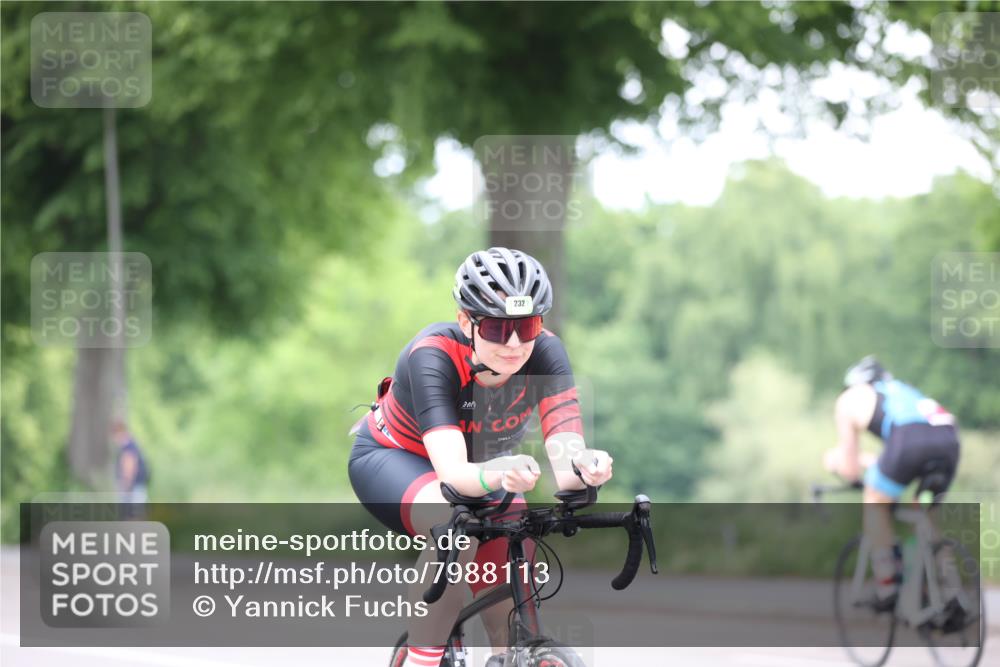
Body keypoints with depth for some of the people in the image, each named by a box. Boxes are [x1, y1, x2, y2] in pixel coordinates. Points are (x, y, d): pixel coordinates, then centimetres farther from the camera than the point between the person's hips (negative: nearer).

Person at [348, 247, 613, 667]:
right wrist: (500, 474, -69)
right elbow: (453, 473, -47)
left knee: (511, 625, -12)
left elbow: (565, 447, -39)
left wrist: (583, 466, -63)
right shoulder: (432, 356, -36)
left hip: (483, 466, 4)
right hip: (394, 458, -4)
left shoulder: (545, 353, -27)